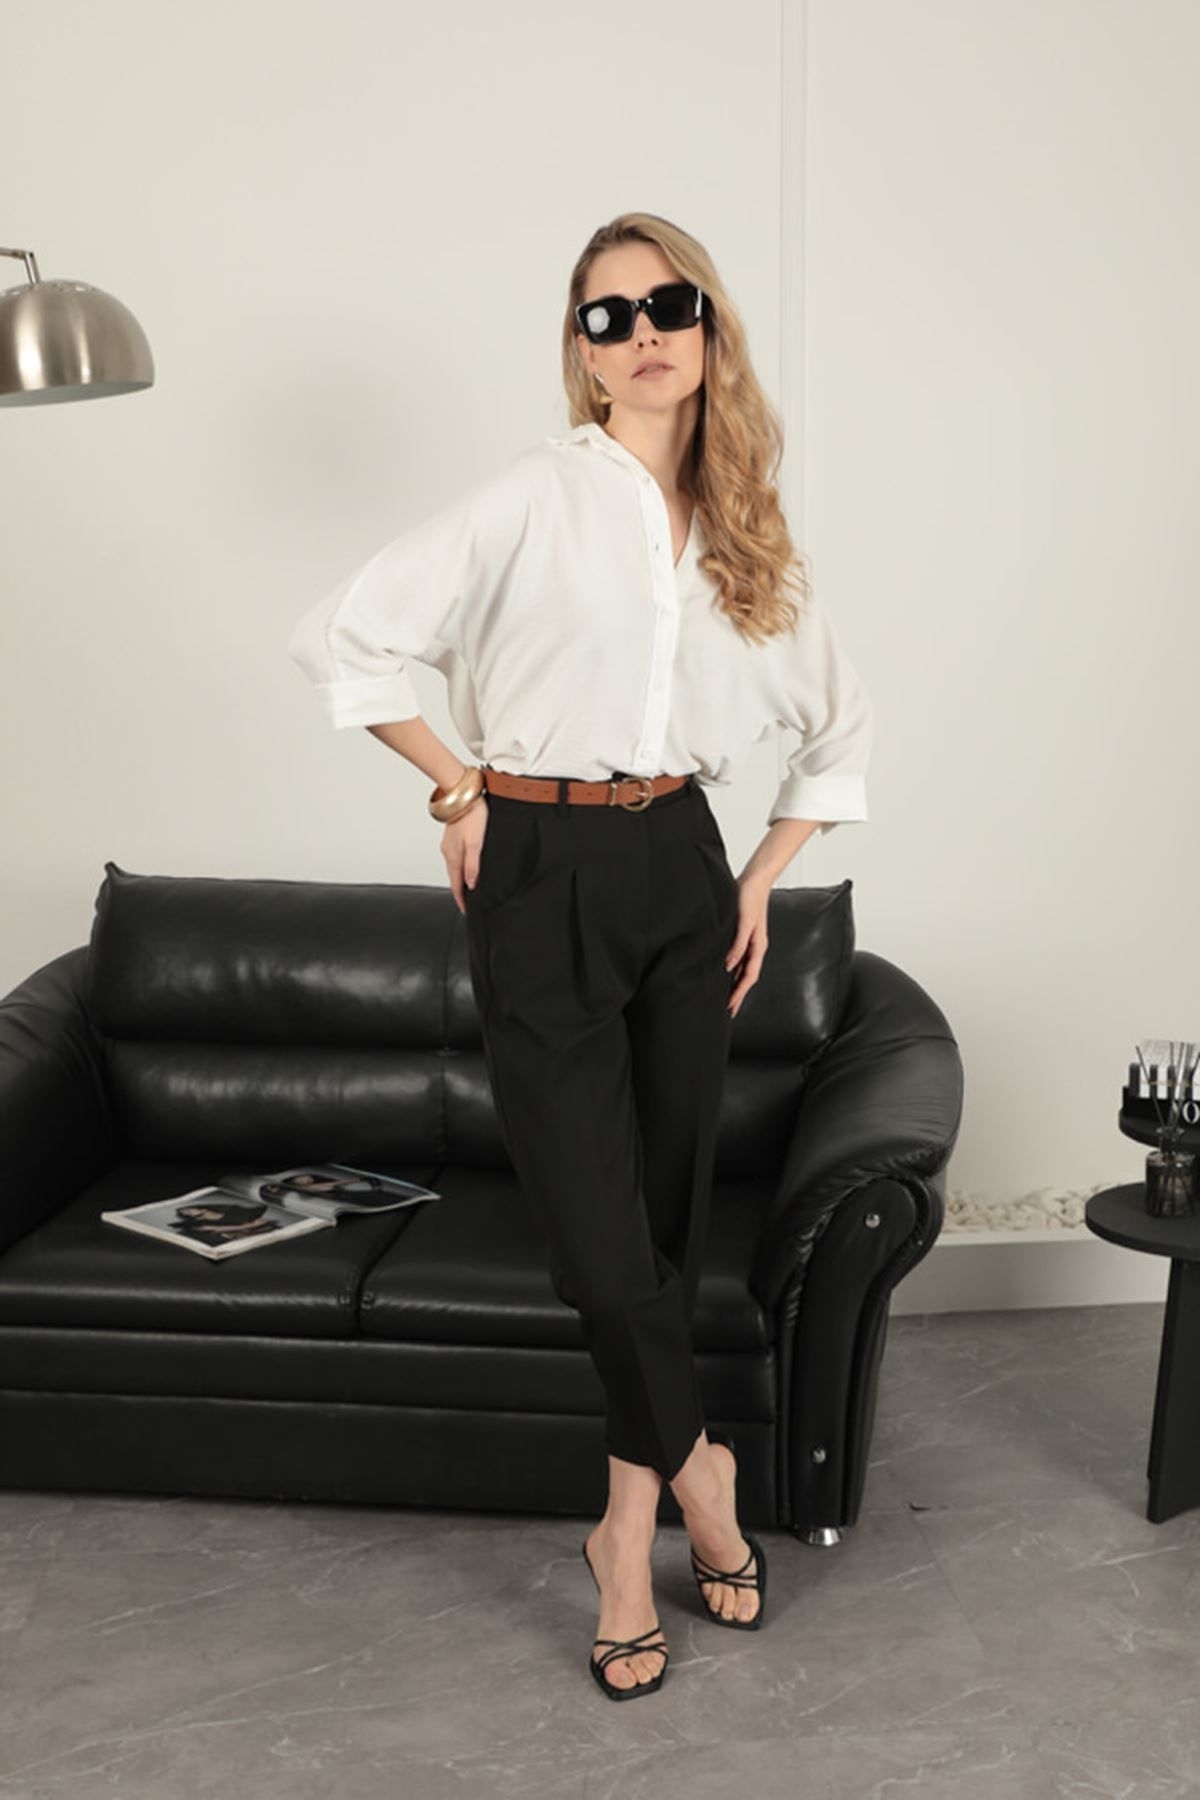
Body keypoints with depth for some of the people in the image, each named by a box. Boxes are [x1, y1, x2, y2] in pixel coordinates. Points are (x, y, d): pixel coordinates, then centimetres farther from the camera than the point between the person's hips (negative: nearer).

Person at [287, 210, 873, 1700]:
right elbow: (338, 640, -8)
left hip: (682, 867, 5)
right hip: (542, 875, -4)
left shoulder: (747, 534, 8)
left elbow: (840, 725, 20)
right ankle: (698, 1475, 19)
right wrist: (461, 790, -5)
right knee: (598, 1223, -6)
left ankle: (630, 1533, 24)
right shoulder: (535, 499, -6)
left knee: (671, 1204, 8)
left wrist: (762, 880, 12)